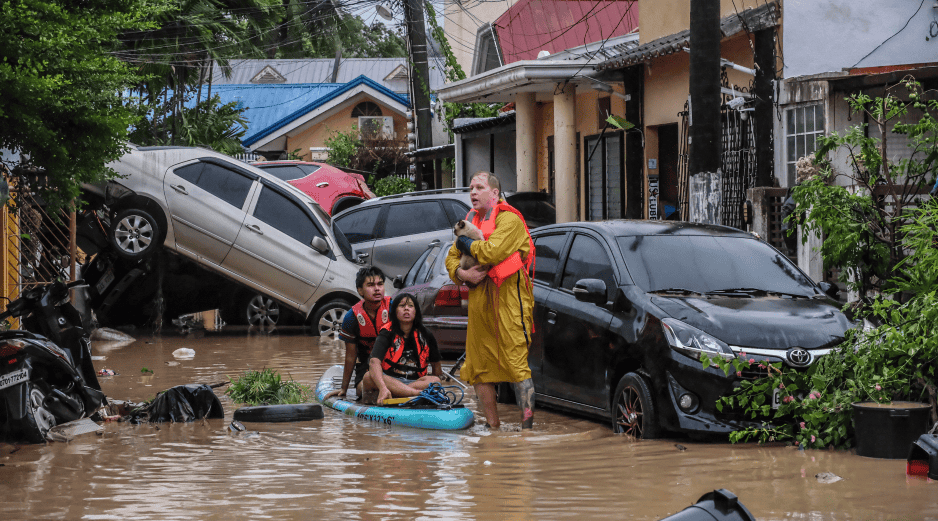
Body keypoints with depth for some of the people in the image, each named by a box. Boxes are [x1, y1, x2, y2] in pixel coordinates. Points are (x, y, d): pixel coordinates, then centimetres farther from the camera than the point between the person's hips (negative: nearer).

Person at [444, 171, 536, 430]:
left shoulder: (509, 220, -6)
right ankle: (493, 428, 18)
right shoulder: (472, 220, 20)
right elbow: (451, 258, 21)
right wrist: (461, 274, -1)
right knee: (478, 368, 9)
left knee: (516, 364, -11)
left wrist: (467, 244, -3)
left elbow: (492, 251, -21)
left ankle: (527, 426, -11)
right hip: (479, 301, 8)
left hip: (508, 300, -8)